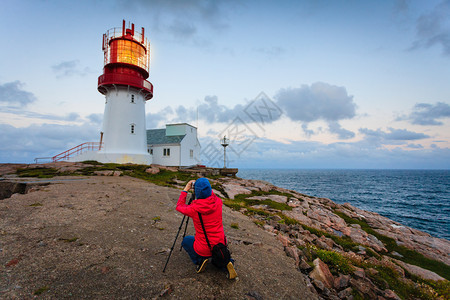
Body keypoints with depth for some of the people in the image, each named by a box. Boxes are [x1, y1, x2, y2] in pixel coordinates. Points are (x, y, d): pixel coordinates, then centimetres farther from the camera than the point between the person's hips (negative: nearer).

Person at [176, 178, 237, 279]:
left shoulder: (194, 209, -21)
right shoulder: (218, 202, -13)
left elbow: (179, 206, 2)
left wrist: (185, 190, 6)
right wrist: (206, 188, 12)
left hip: (204, 249, -3)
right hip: (220, 245, 3)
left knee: (186, 240, 27)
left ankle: (199, 261, 7)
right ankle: (226, 262, 6)